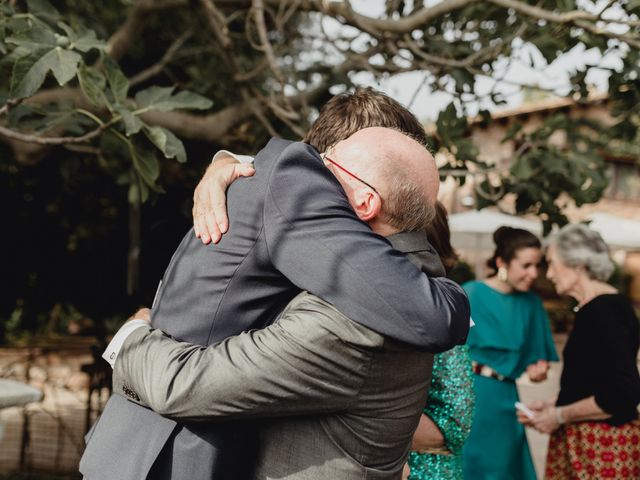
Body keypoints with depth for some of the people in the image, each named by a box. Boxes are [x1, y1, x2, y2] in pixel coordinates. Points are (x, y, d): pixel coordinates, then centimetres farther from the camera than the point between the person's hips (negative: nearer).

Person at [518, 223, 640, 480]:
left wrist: (560, 416, -14)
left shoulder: (604, 311, -18)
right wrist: (555, 405, 8)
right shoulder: (592, 308, 10)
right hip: (580, 440, 8)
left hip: (604, 445, -8)